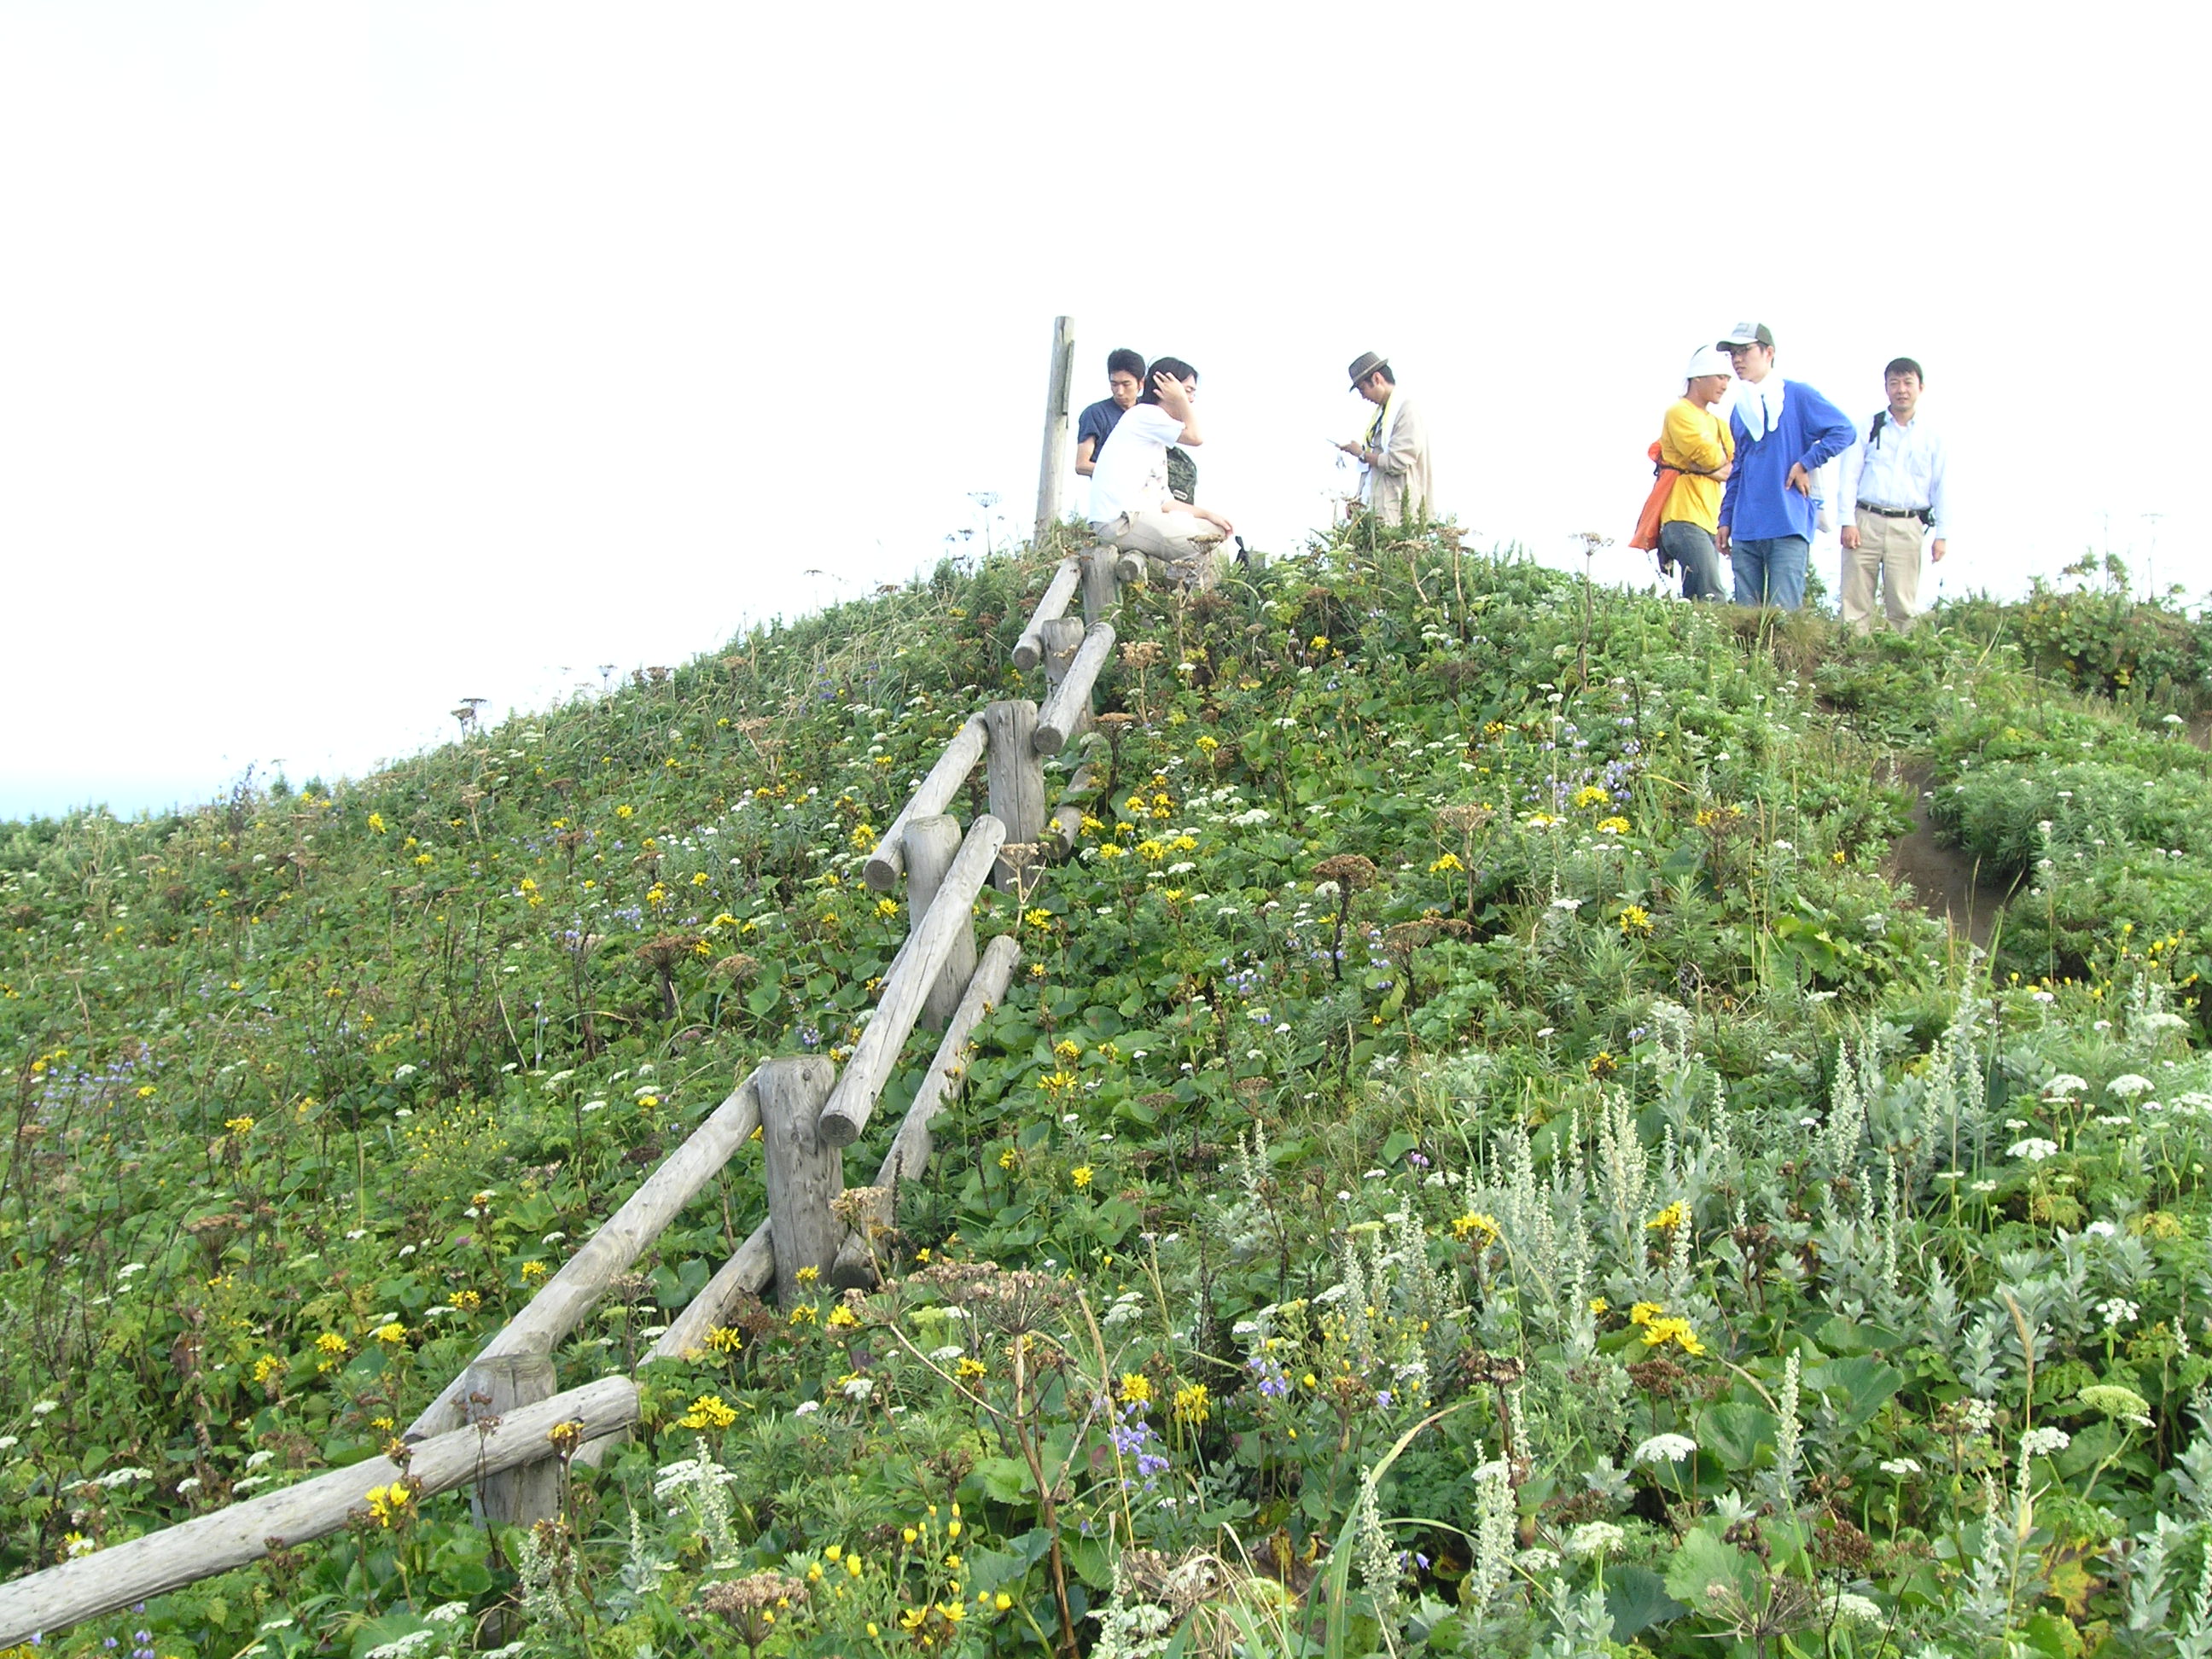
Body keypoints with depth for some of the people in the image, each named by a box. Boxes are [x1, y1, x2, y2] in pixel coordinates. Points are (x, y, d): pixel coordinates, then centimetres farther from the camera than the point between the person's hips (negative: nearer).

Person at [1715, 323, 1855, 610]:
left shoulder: (1797, 395, 1)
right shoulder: (1739, 410, 19)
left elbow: (1843, 430, -5)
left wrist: (1805, 464, -10)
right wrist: (1725, 520, 16)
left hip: (1789, 525, -6)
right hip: (1744, 530, 6)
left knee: (1783, 613, -11)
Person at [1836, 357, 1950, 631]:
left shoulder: (1934, 435, 9)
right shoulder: (1868, 427, 8)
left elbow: (1941, 486, 10)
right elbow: (1848, 476, 6)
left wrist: (1941, 535, 5)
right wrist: (1848, 521, -4)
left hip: (1907, 526, 0)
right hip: (1865, 521, 0)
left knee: (1903, 606, -2)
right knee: (1855, 602, -2)